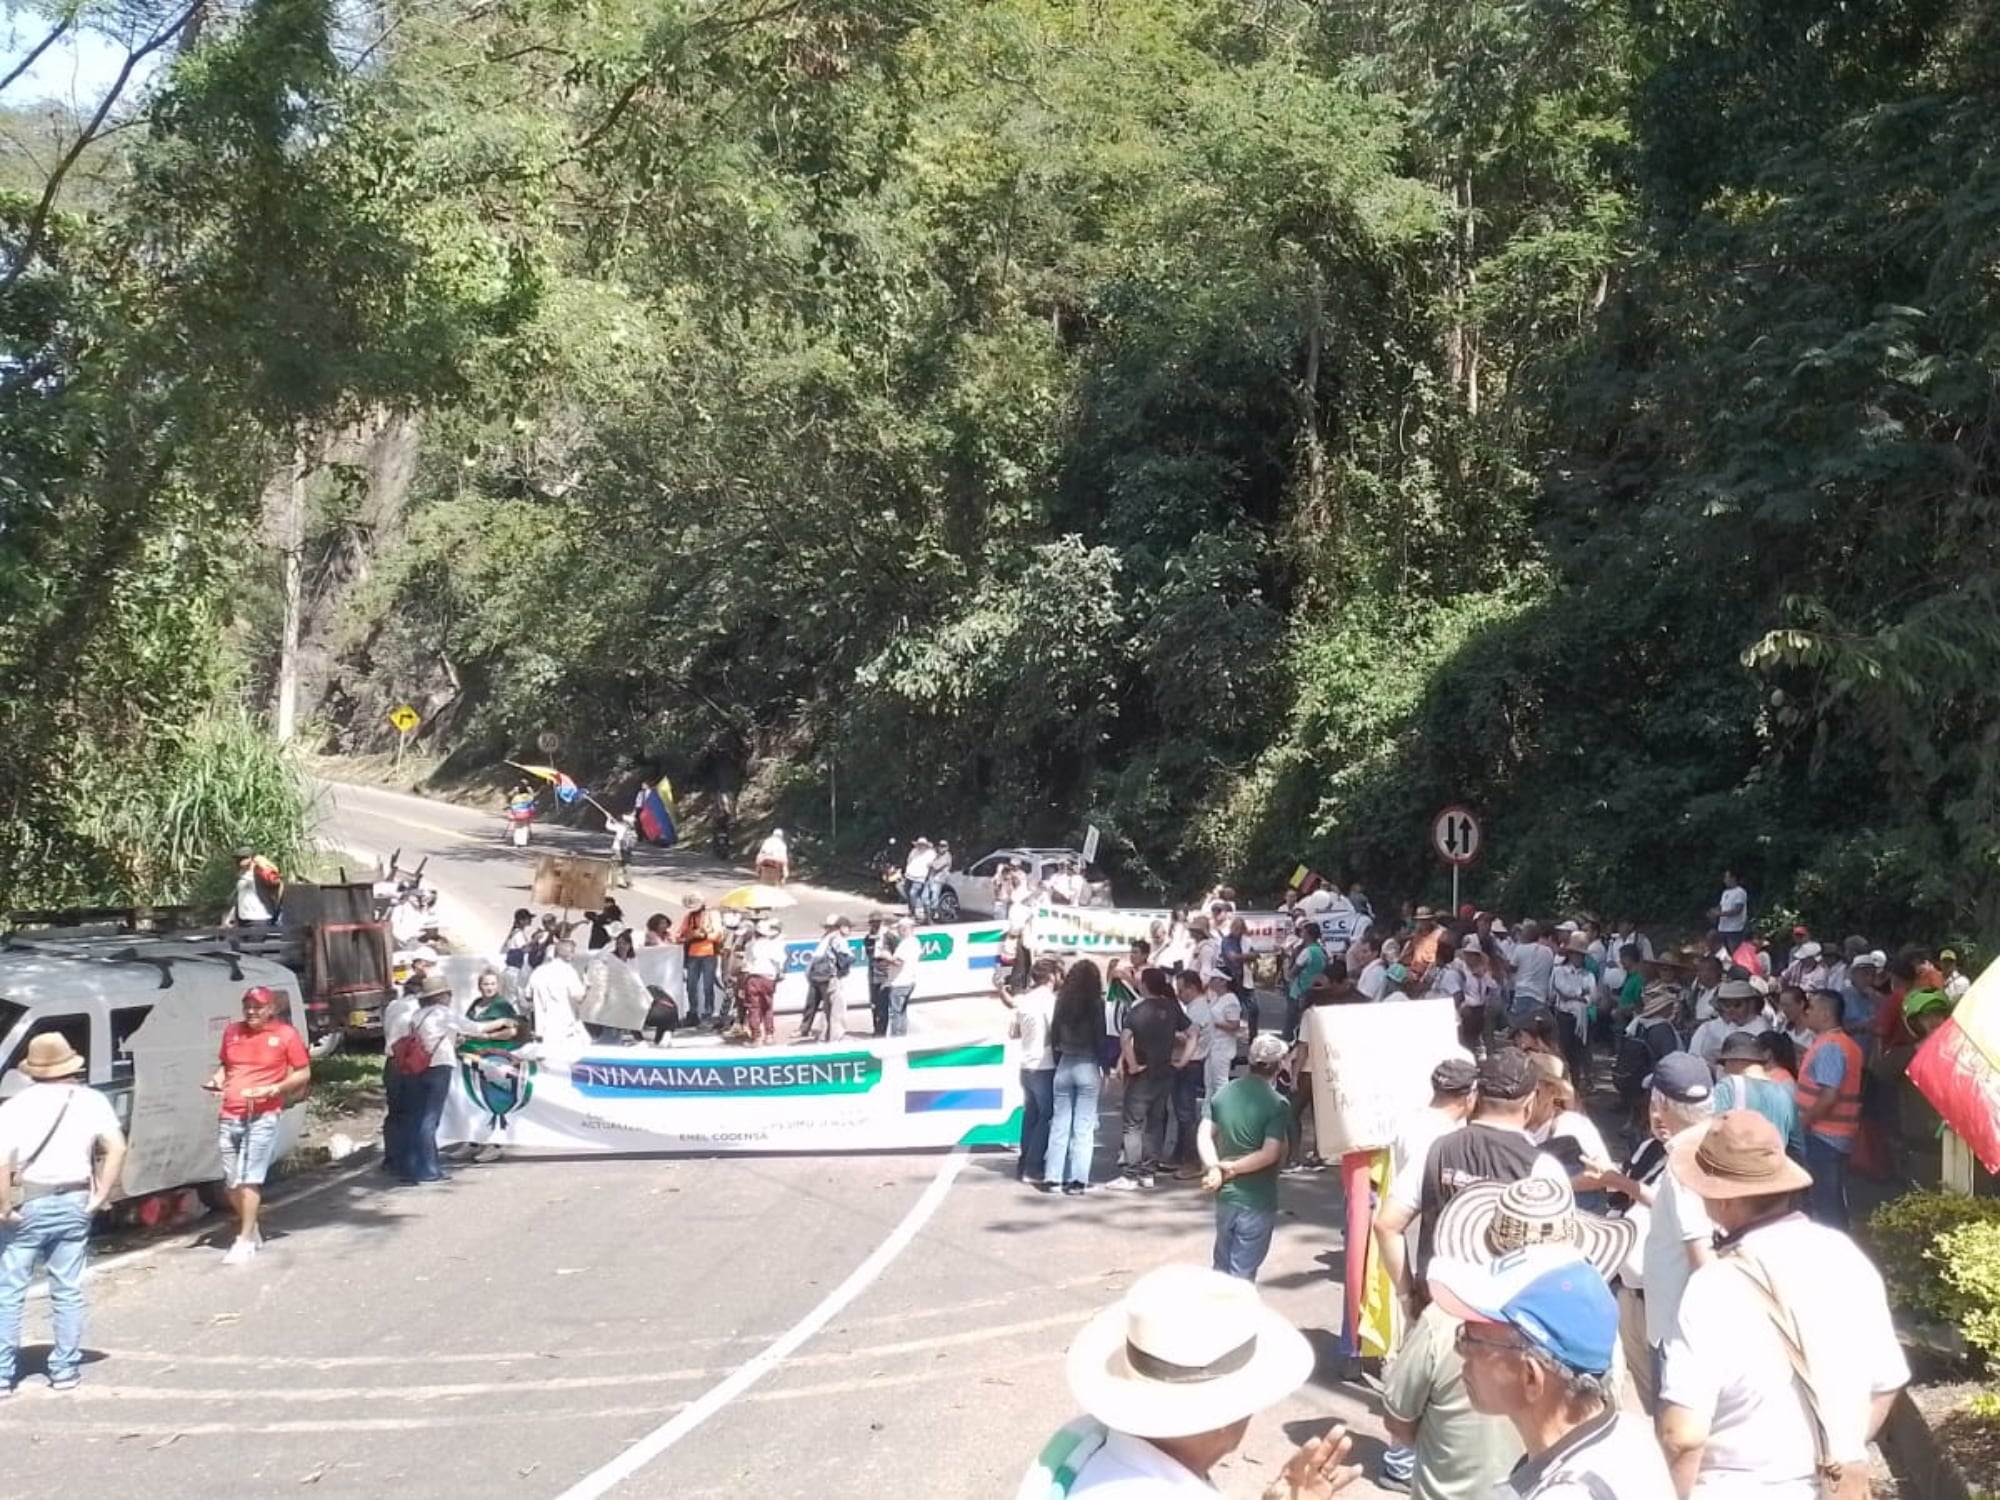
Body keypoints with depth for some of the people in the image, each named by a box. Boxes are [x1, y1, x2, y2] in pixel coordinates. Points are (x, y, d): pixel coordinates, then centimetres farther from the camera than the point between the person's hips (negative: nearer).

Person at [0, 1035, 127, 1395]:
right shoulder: (91, 1101, -1)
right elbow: (116, 1148, -10)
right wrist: (100, 1195, -4)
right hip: (73, 1203, 2)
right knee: (67, 1291, 12)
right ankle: (66, 1370, 16)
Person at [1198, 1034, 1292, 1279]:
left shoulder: (1223, 1093, 3)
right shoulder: (1277, 1104, -15)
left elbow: (1203, 1135, -2)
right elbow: (1270, 1154, -22)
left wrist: (1214, 1168, -12)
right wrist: (1232, 1168, -14)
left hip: (1225, 1196, 5)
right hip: (1257, 1202, -5)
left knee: (1222, 1268, 21)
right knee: (1241, 1275, 2)